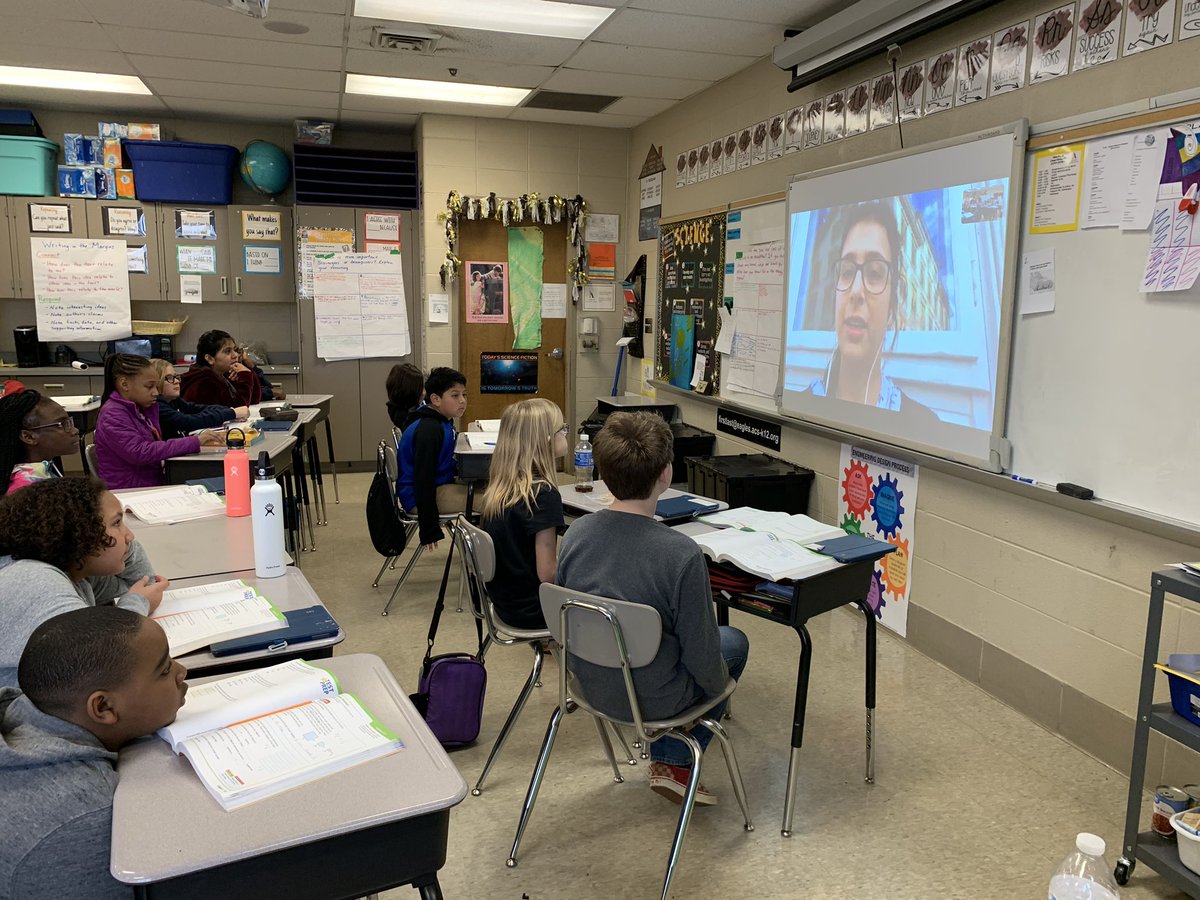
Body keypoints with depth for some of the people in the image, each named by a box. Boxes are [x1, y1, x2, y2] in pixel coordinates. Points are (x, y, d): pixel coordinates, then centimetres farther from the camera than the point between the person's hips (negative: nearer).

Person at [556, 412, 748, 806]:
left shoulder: (576, 532, -12)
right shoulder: (681, 554, -29)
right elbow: (702, 656, -19)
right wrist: (720, 685, 4)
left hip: (589, 683, 6)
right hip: (651, 698, -5)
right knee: (734, 641, 22)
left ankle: (663, 756, 30)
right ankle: (674, 763, 25)